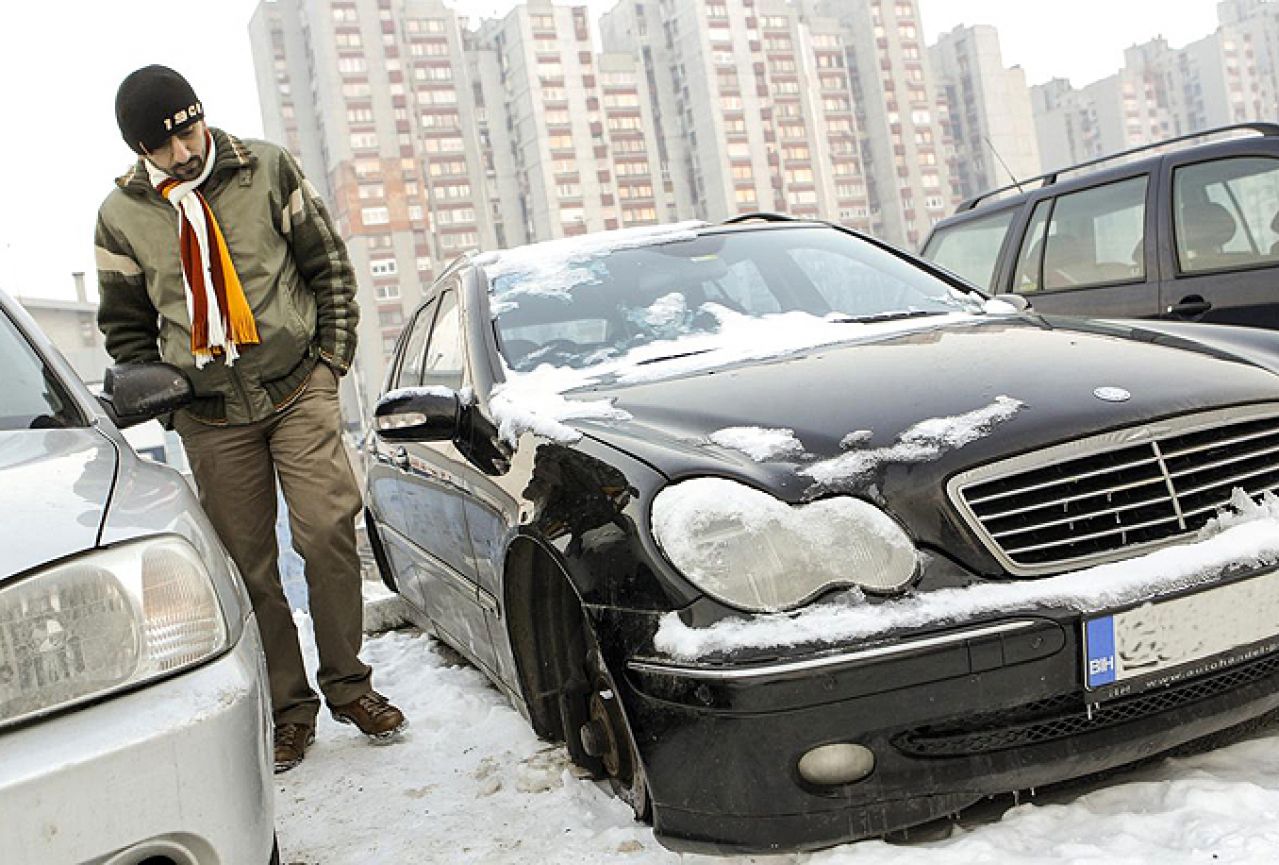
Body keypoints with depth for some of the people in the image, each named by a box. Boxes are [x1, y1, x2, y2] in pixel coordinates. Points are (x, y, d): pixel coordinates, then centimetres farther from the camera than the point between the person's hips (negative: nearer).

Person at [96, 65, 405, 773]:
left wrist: (332, 356, -1)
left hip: (299, 388, -1)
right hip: (211, 417, 1)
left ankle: (348, 685, 6)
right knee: (248, 565, 3)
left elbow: (328, 265, 6)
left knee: (327, 532, -11)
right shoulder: (121, 215, 3)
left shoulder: (268, 169, 1)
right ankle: (288, 708, 14)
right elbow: (124, 325, 13)